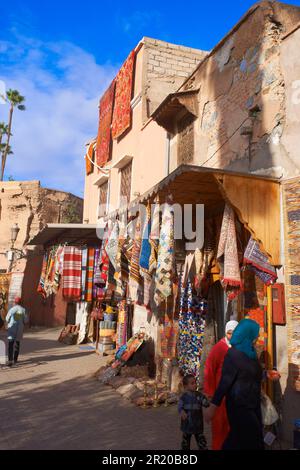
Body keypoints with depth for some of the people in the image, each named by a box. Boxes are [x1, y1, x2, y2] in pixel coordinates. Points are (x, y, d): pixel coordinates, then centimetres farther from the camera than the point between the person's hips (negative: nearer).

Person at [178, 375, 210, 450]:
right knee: (186, 442, 17)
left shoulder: (199, 395, -4)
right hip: (187, 424, 0)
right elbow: (180, 407, -9)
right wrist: (182, 412, -30)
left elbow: (206, 404, -9)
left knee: (202, 442, 0)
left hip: (198, 424, 0)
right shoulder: (183, 397, -6)